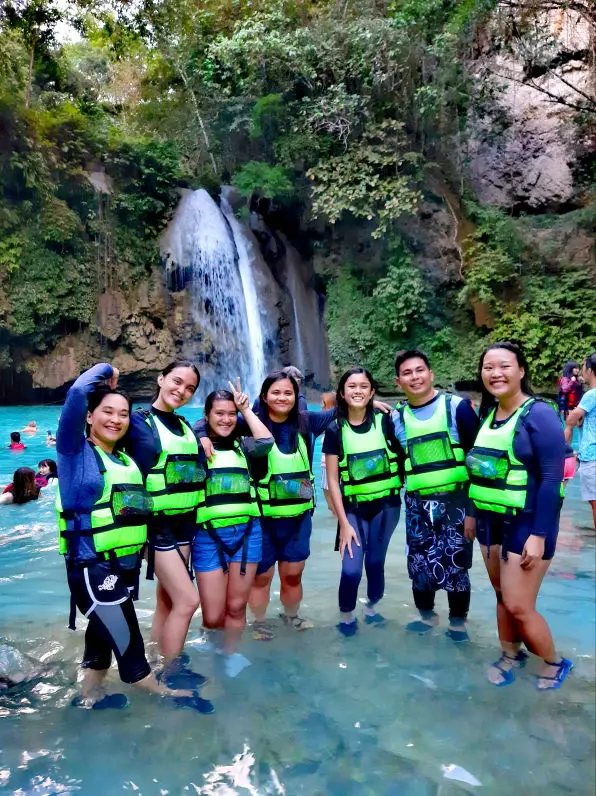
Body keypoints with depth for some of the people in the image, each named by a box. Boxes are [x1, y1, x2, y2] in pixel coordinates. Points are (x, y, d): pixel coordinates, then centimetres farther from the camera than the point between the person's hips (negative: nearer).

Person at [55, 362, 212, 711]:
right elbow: (77, 393, -22)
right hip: (93, 566, -7)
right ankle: (165, 693, 22)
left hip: (125, 564, 7)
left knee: (104, 636, 21)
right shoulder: (76, 451, -10)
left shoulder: (127, 460, 12)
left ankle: (90, 696, 40)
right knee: (128, 644, 3)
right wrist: (106, 371, -8)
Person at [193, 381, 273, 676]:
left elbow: (266, 442, -10)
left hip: (247, 532, 2)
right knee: (213, 616, 3)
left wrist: (246, 409, -3)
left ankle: (231, 654, 34)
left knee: (236, 606, 10)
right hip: (208, 535, -2)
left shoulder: (242, 446, 8)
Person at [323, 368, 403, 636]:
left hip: (385, 505, 1)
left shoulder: (385, 422, -6)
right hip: (353, 508, 0)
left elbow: (405, 457, 3)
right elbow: (333, 480, -4)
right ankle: (346, 616, 21)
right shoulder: (335, 430, -5)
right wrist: (343, 522, -7)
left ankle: (372, 609, 37)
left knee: (375, 562, 11)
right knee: (351, 570, -6)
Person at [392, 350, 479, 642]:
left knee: (455, 567, 4)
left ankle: (458, 622, 27)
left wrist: (474, 508, -9)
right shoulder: (396, 418, 4)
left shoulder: (457, 407, -5)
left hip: (456, 501, -3)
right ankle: (426, 615, 36)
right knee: (419, 566, 11)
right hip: (417, 505, 3)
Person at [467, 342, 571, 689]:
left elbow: (552, 478, -19)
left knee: (519, 606, 0)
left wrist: (539, 535, -20)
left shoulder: (539, 414, -16)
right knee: (502, 597, 17)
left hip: (527, 524, -6)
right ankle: (511, 654, 39)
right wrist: (472, 512, 12)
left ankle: (554, 664, 26)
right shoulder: (487, 414, 5)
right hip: (491, 521, 6)